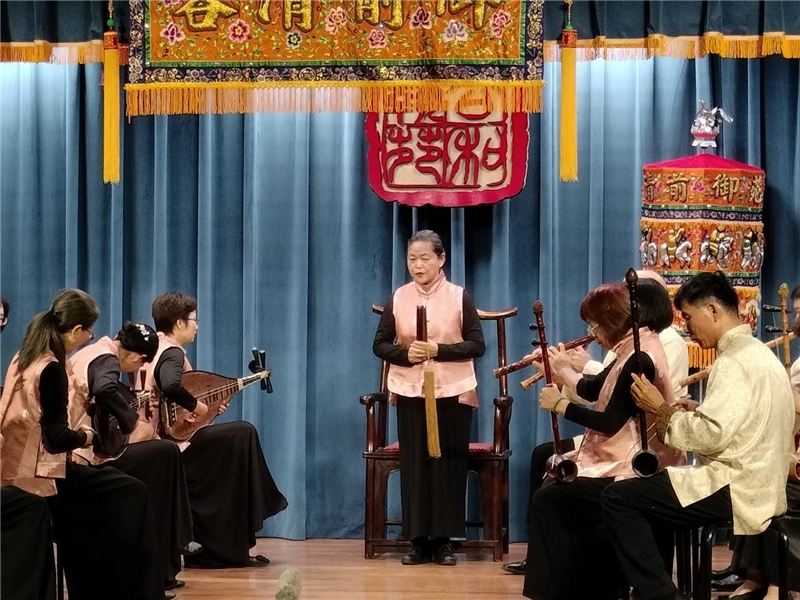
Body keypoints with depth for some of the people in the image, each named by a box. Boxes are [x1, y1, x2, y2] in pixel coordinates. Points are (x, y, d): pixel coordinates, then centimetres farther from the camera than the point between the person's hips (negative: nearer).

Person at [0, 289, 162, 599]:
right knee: (132, 494, -3)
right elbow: (56, 438, -19)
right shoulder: (51, 369, -19)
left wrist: (74, 440, 9)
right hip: (39, 472, -9)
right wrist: (87, 437, -2)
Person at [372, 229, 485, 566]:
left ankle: (444, 540, 6)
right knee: (414, 463, 0)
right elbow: (380, 345, 6)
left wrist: (439, 350, -17)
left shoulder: (459, 297, -1)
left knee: (448, 463, -1)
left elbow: (477, 345, -4)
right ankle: (418, 540, 6)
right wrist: (405, 354, -14)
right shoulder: (398, 298, 3)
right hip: (410, 393, 2)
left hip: (453, 392, -1)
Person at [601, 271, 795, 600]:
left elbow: (711, 435, -24)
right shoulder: (757, 352, 16)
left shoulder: (735, 360, -16)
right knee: (644, 491, 26)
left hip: (735, 490, -11)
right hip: (755, 484, 11)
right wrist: (699, 411, 9)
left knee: (617, 498, -12)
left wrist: (662, 409, -11)